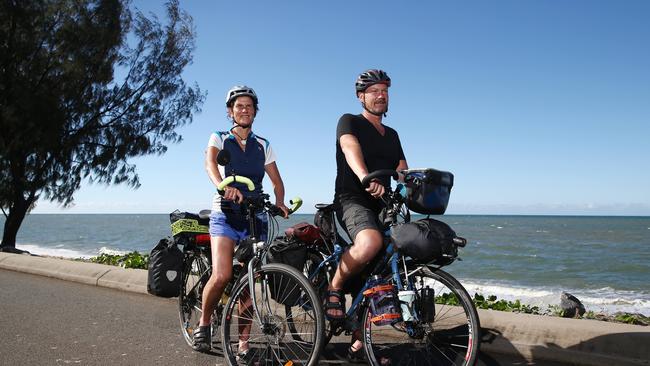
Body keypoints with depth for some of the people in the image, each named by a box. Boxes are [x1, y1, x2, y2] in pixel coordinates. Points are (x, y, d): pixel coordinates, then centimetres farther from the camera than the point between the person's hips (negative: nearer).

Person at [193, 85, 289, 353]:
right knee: (222, 275, -18)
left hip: (255, 217, 2)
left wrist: (280, 202, -10)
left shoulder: (263, 146, 17)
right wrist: (223, 186, -35)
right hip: (225, 214, -2)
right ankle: (203, 324, 8)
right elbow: (210, 163, -13)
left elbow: (277, 181, 13)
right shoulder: (219, 138, 9)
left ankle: (243, 343, 8)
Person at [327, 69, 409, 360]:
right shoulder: (349, 122, 3)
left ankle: (359, 342, 12)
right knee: (370, 242, -37)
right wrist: (365, 176, -40)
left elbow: (401, 170, 11)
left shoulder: (392, 135, 23)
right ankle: (334, 288, -12)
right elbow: (350, 147, -19)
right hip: (352, 200, -6)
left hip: (381, 206, 6)